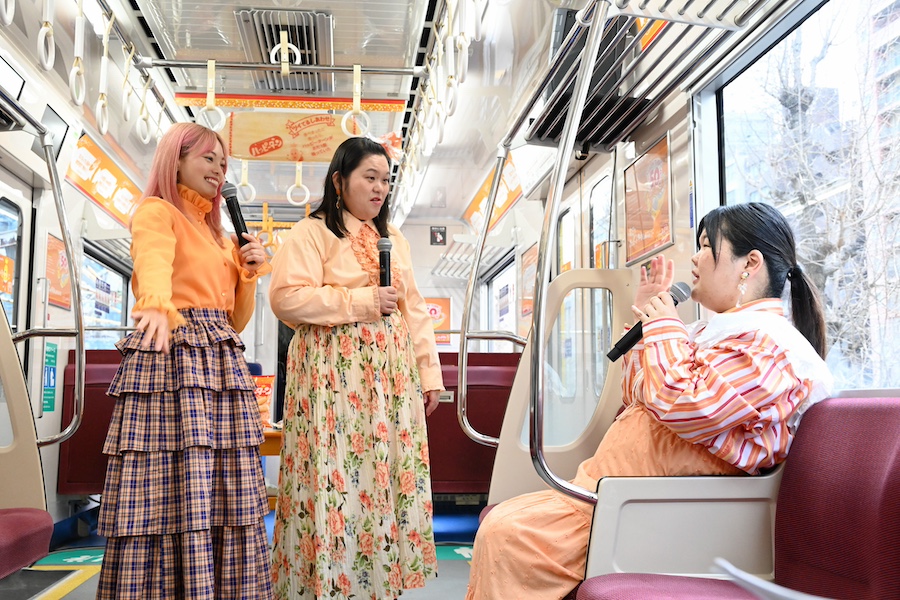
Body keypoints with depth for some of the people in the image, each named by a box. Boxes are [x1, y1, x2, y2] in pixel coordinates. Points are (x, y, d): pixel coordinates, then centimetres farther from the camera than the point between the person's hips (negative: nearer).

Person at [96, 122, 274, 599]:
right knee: (169, 491, -11)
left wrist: (248, 273, 8)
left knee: (223, 498, 3)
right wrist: (157, 305, -43)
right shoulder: (156, 211, 2)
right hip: (170, 353, -7)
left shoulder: (217, 235, 24)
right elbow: (153, 262, -23)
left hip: (221, 360, 8)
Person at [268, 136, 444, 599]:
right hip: (333, 374, -5)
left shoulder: (394, 239, 19)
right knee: (337, 476, -5)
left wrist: (429, 370, 11)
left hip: (391, 376, 6)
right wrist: (362, 301, -13)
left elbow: (414, 309, 18)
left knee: (387, 472, 5)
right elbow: (286, 297, -14)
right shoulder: (311, 233, -1)